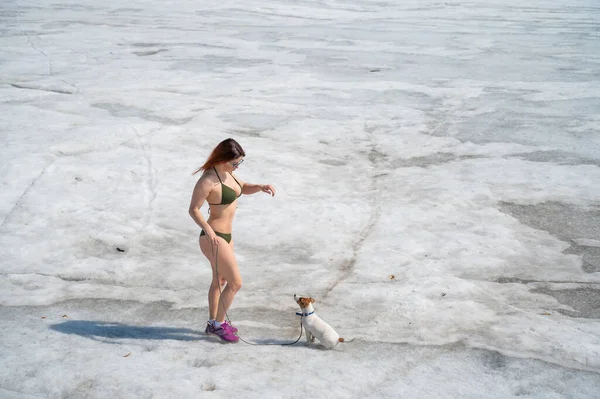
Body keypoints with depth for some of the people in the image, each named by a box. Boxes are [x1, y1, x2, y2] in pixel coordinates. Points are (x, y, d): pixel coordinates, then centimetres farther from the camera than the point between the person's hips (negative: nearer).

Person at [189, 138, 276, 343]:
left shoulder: (226, 172, 2)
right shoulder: (208, 180, -24)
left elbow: (243, 188, 16)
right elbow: (193, 209, -20)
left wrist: (261, 187, -3)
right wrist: (207, 229, -35)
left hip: (225, 235, 10)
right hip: (214, 239, -10)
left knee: (220, 280, 22)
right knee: (235, 283, -2)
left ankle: (213, 323, 39)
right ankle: (218, 324, 16)